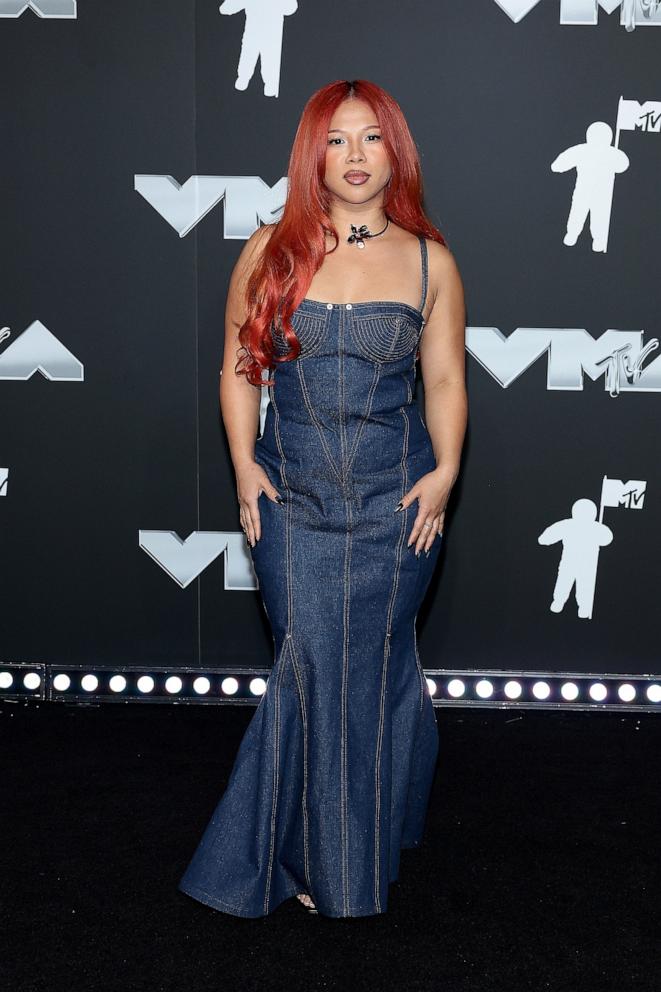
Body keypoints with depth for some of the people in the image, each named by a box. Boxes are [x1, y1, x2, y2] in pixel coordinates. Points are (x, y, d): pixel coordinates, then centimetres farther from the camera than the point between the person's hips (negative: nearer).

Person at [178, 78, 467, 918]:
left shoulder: (429, 261, 3)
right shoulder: (270, 252, 2)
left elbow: (445, 381, 6)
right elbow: (238, 369, 6)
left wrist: (445, 471, -7)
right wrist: (243, 462, -4)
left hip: (394, 502, 0)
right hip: (291, 500, 0)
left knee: (373, 668, 9)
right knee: (309, 669, 5)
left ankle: (367, 847, 30)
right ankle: (316, 855, 26)